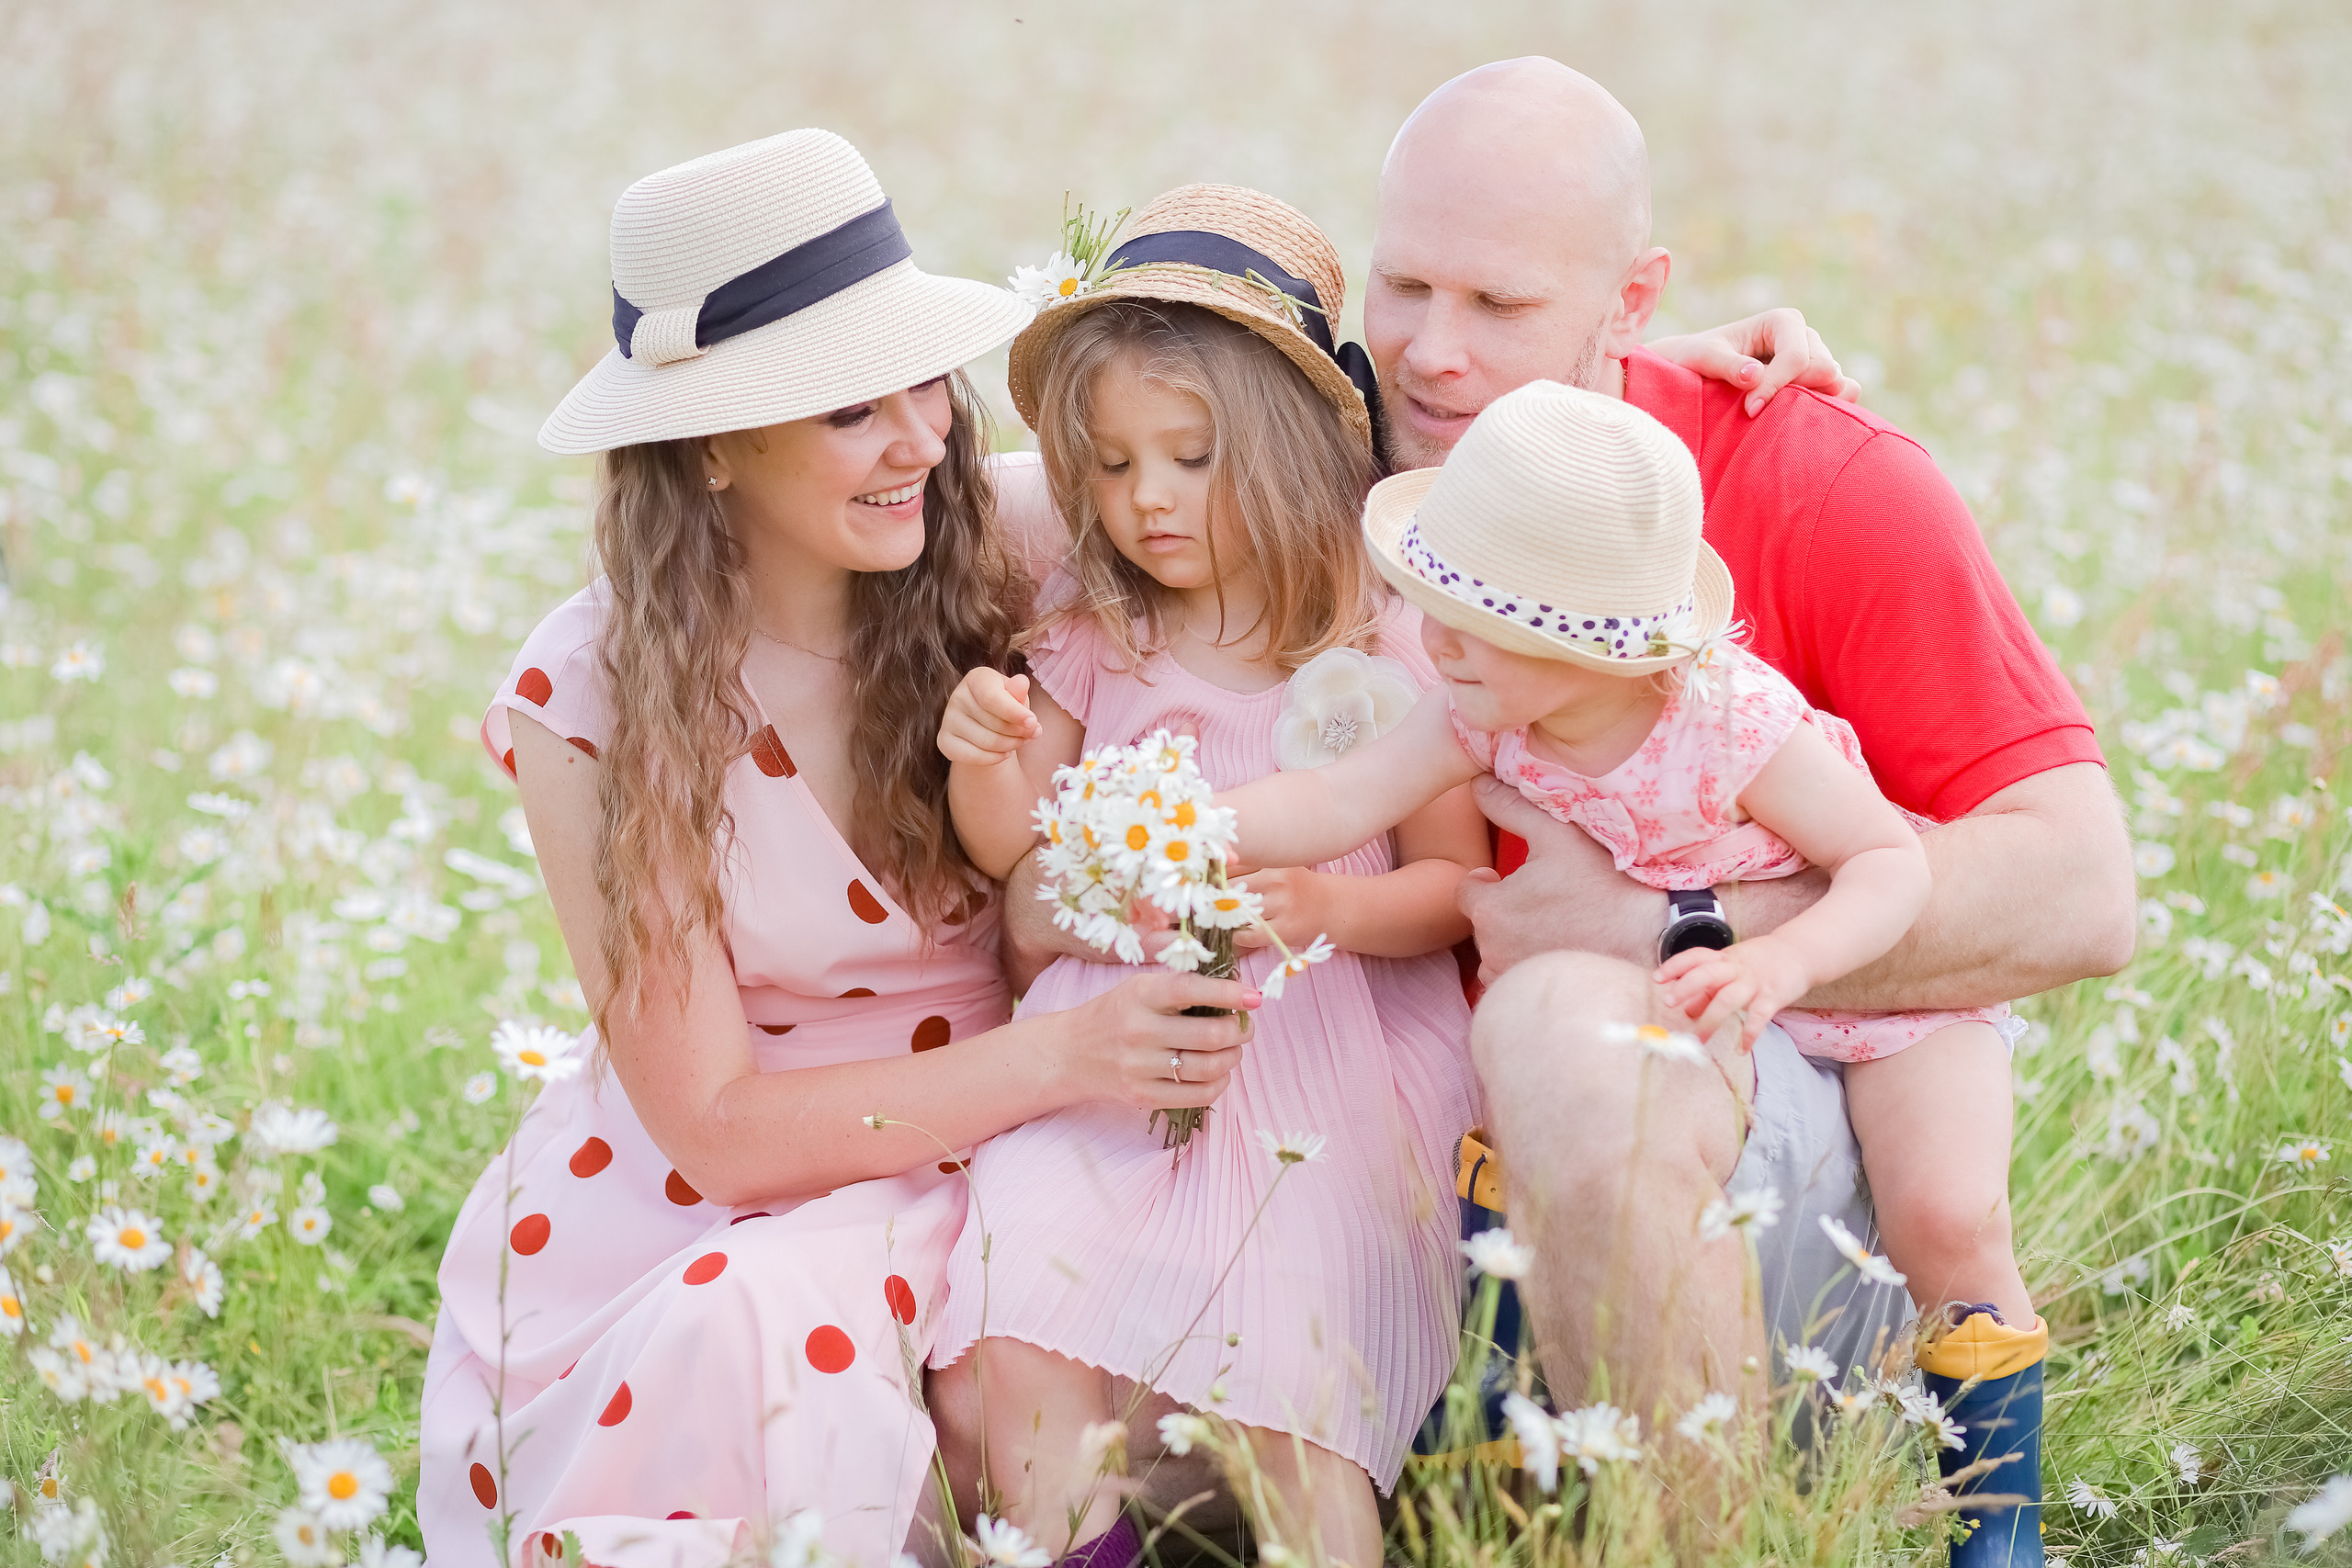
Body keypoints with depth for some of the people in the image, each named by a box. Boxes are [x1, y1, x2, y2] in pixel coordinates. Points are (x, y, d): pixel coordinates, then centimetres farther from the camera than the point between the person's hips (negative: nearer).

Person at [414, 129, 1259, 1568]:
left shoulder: (1001, 583, -9)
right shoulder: (590, 704, -12)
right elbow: (714, 1119, -13)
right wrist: (1058, 1058, -25)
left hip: (967, 1180, 0)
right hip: (675, 1213, 0)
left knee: (786, 1323, -30)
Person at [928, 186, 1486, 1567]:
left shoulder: (1392, 639, -1)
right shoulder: (1091, 632, 10)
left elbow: (1455, 882, 2)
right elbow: (1016, 850, 14)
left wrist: (1336, 907, -19)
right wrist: (987, 755, -8)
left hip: (1330, 1046, -3)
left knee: (1284, 1383, -19)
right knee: (1016, 1351, -17)